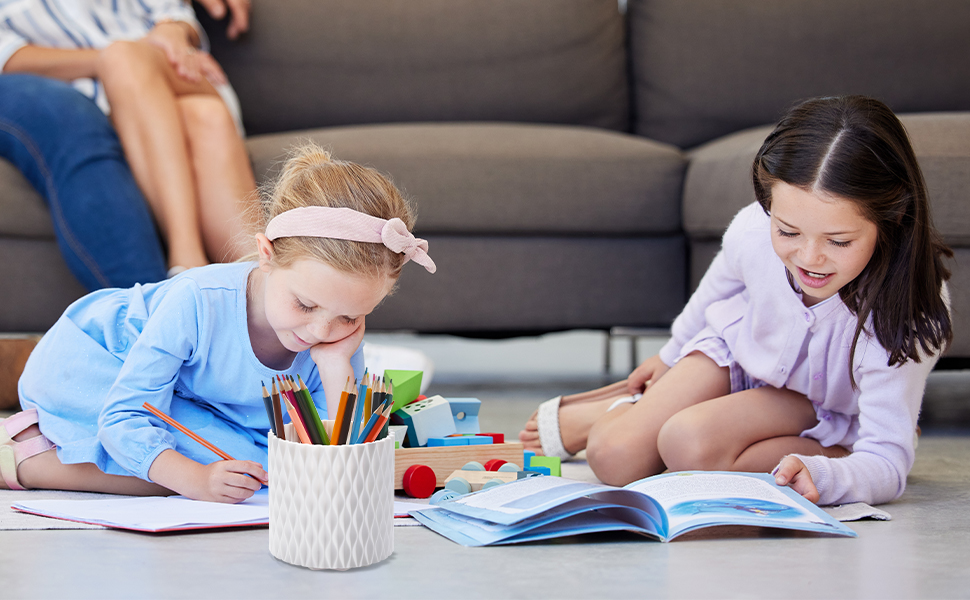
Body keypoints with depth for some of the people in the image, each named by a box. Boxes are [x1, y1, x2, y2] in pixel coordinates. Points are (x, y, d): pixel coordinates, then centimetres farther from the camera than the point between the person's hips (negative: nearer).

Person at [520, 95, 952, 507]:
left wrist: (819, 476, -62)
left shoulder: (906, 313, -40)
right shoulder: (754, 231, -29)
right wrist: (672, 355, 18)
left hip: (822, 408, -3)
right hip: (740, 349, 3)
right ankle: (619, 414, 20)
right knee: (614, 459, -14)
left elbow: (886, 463, -38)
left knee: (690, 443, -29)